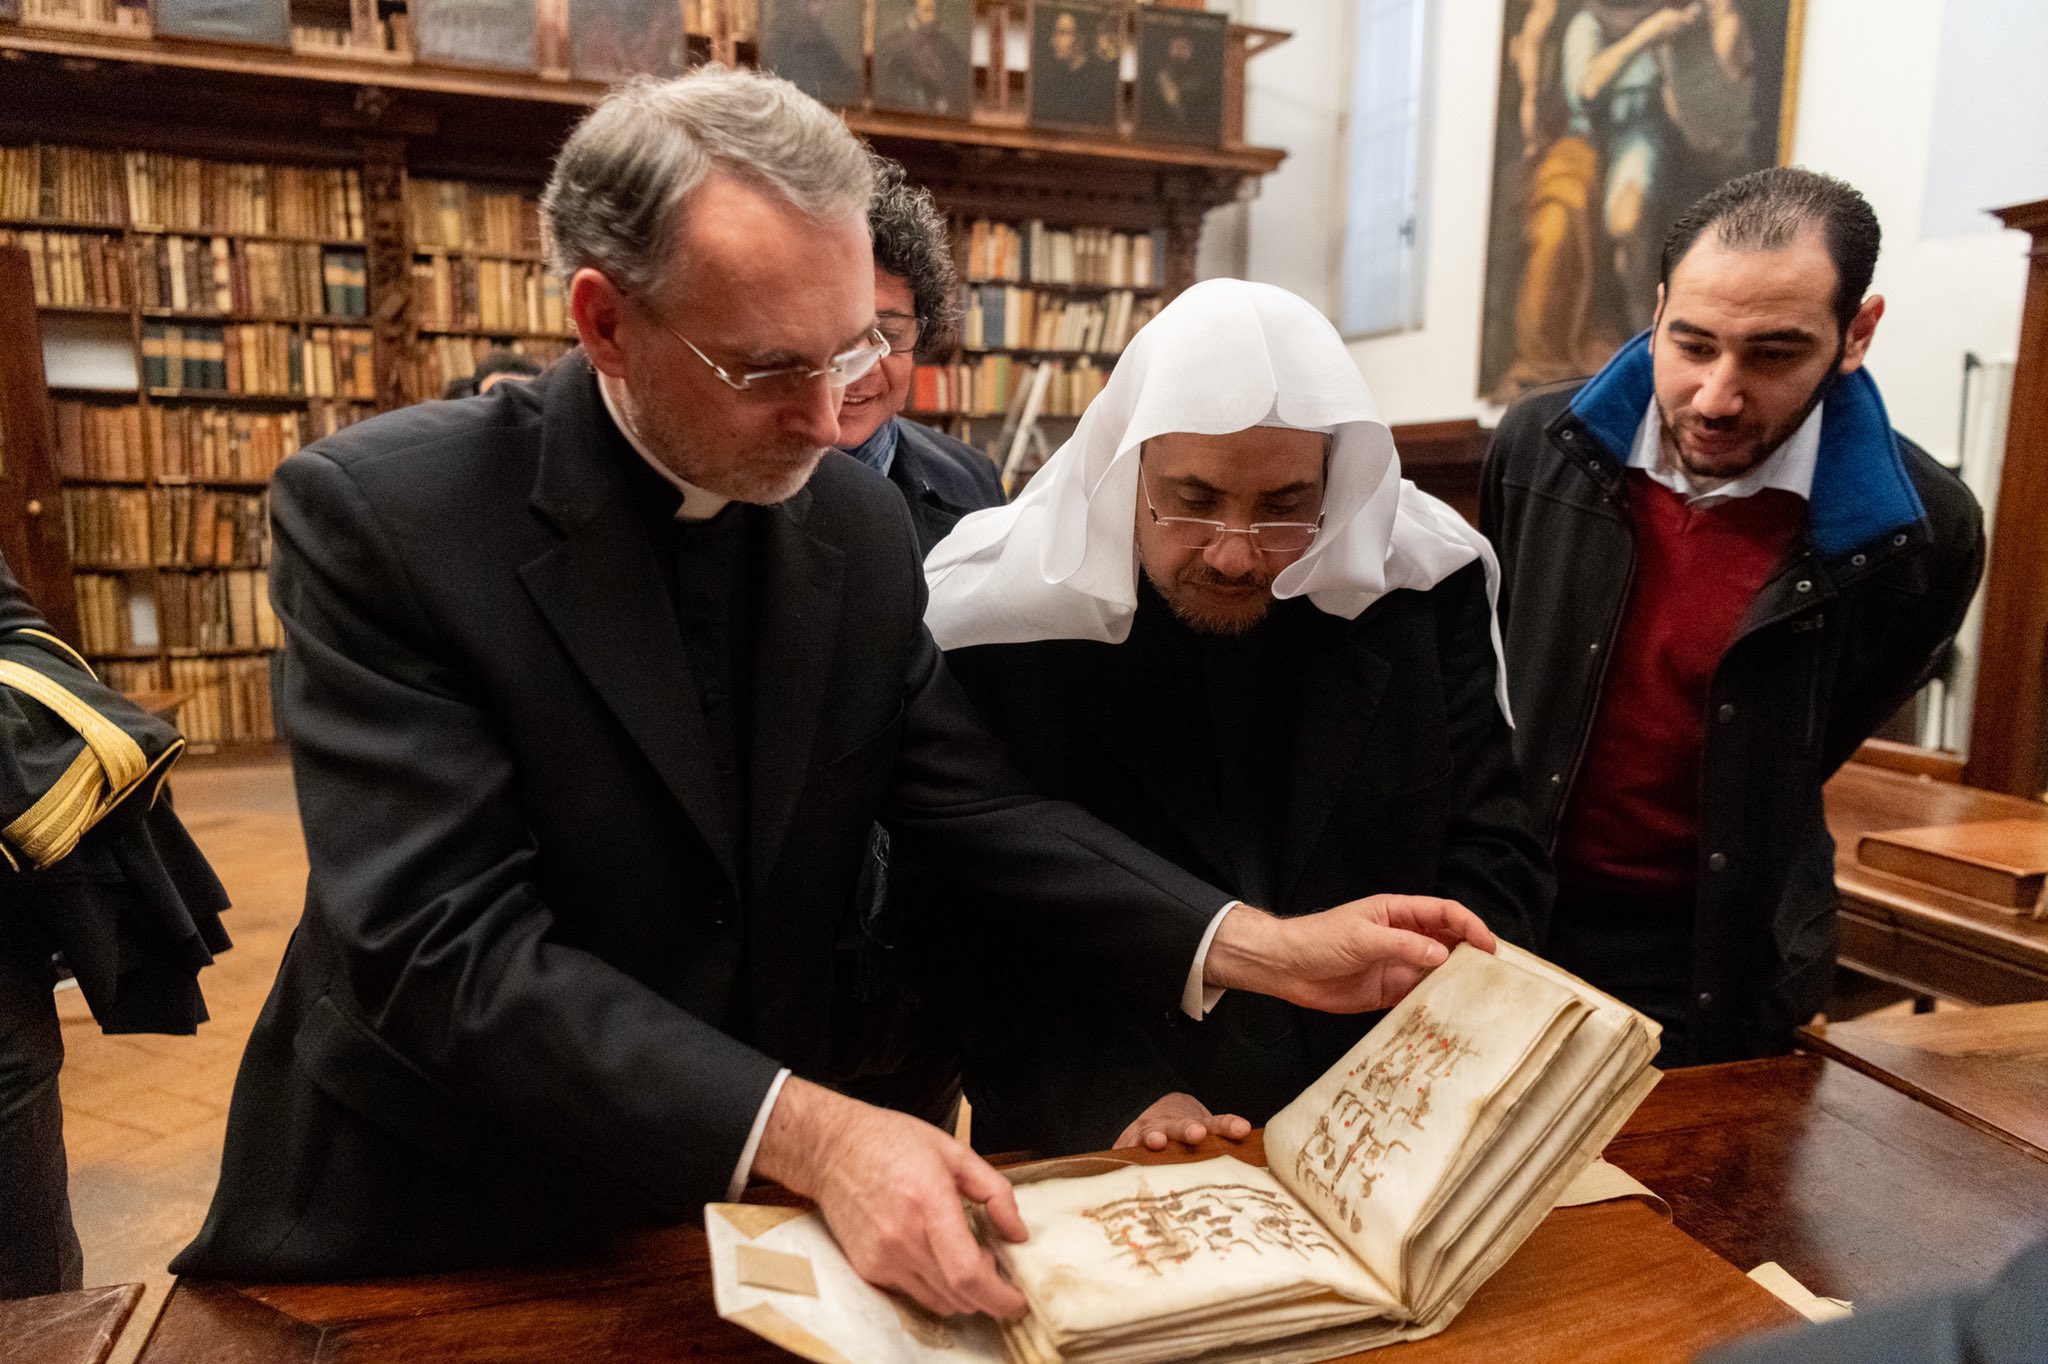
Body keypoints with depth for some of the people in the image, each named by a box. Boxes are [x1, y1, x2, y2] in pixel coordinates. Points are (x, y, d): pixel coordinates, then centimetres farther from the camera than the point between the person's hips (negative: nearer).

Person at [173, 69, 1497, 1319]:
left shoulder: (860, 519, -6)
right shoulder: (381, 512, -20)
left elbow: (974, 805, -6)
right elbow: (443, 945, -25)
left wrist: (1258, 948, -17)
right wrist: (805, 1134, -33)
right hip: (440, 1216, -3)